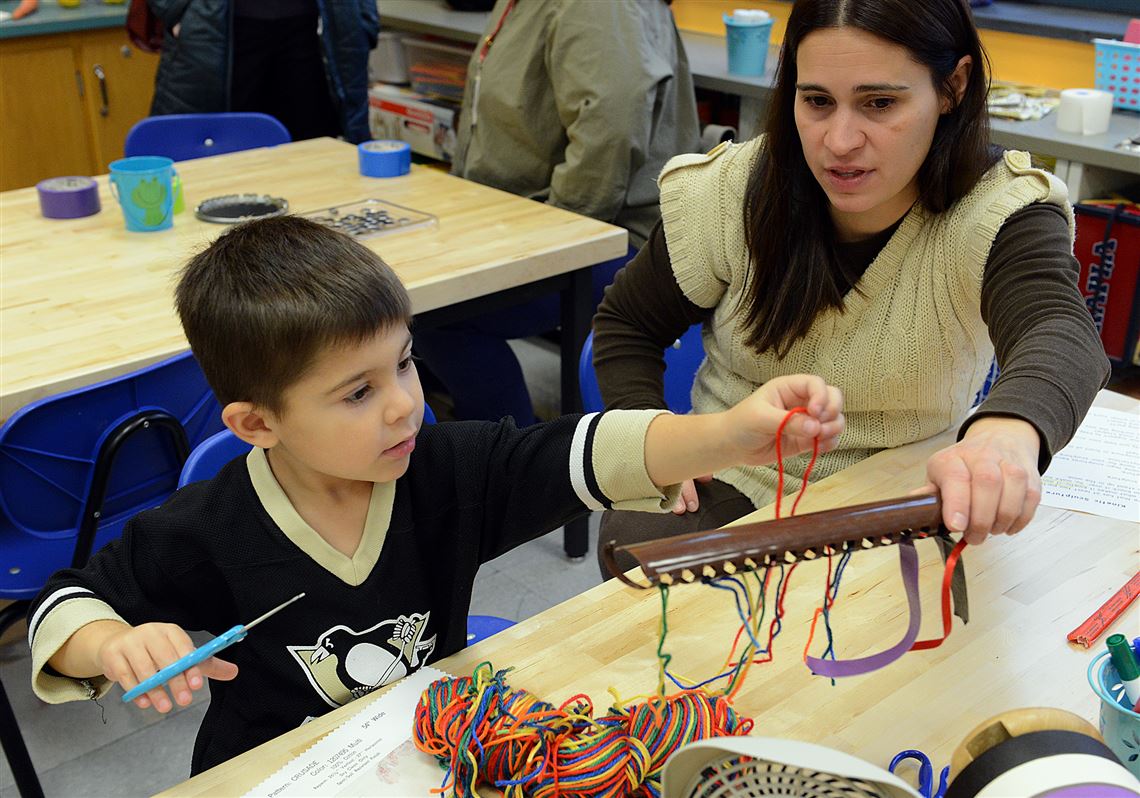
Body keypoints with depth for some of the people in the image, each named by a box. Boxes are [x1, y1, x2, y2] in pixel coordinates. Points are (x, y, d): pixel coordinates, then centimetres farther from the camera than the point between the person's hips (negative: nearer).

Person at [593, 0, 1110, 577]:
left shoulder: (1001, 214, -18)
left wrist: (1010, 430, -66)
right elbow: (626, 323, 7)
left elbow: (1062, 335, -41)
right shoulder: (727, 196, -10)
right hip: (734, 487, 1)